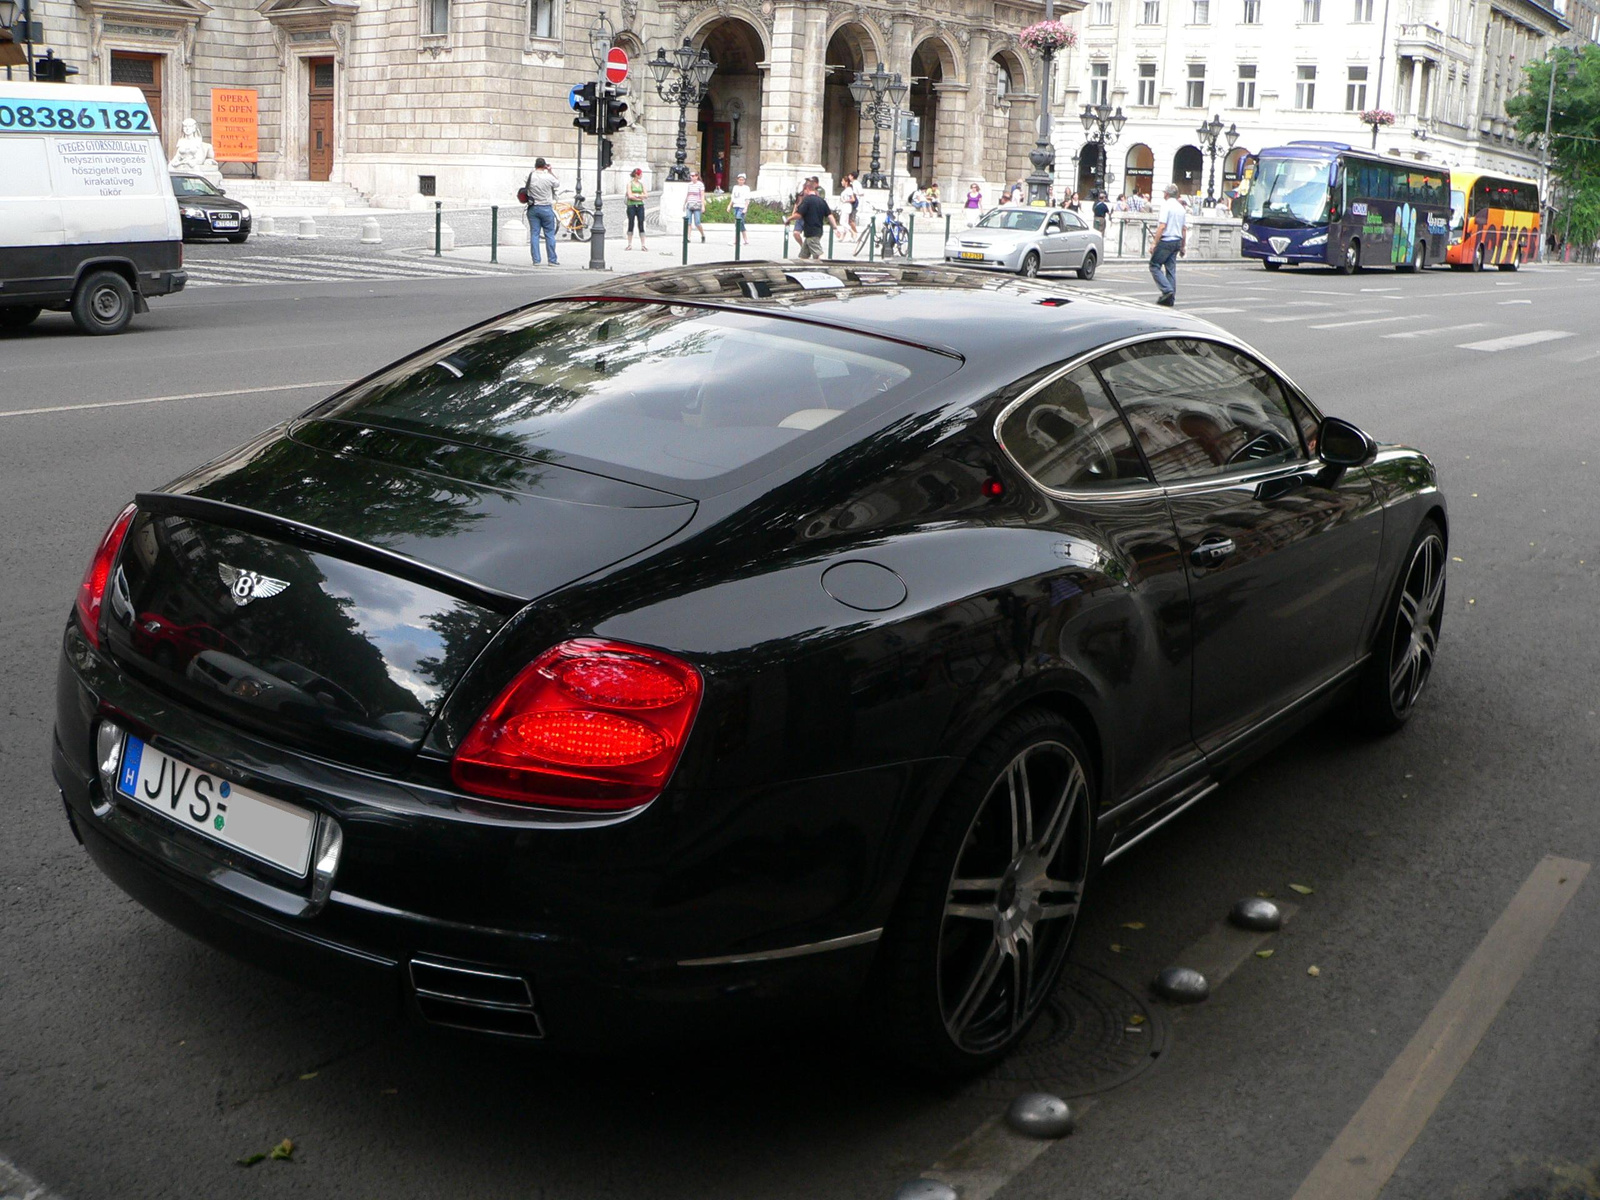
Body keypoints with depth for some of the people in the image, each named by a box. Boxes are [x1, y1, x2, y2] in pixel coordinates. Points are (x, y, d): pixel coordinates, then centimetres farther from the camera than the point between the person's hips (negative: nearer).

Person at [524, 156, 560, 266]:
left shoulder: (529, 176, -5)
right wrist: (551, 172, 11)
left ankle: (536, 260, 2)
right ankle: (552, 260, 5)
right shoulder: (549, 177, -11)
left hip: (533, 208, 2)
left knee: (534, 234, 5)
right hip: (546, 208, -2)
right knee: (550, 234, 5)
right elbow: (558, 186, 6)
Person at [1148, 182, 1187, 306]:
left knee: (1154, 266, -2)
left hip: (1166, 240, -7)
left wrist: (1154, 243, -15)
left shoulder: (1166, 205, -9)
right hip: (1177, 241, 7)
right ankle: (1171, 298, 7)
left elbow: (1162, 226, -17)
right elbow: (1185, 229, 15)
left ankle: (1167, 290, -16)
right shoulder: (1182, 208, 14)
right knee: (1171, 269, 9)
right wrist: (1182, 247, 21)